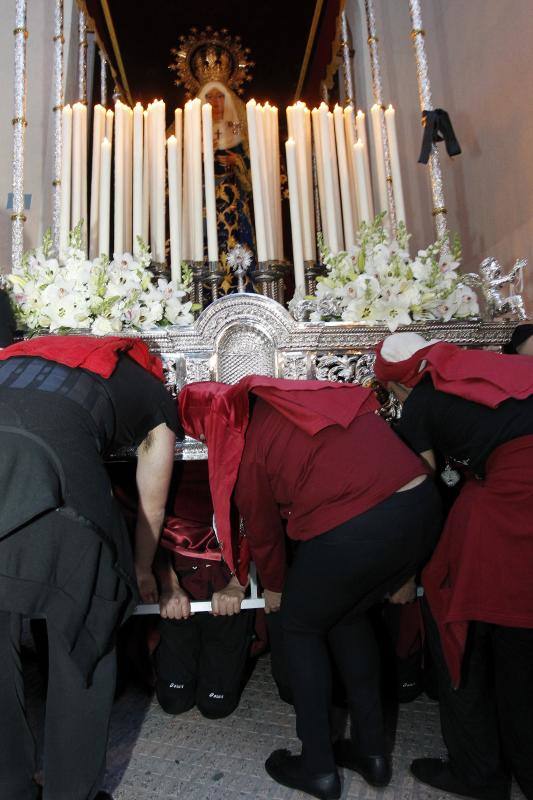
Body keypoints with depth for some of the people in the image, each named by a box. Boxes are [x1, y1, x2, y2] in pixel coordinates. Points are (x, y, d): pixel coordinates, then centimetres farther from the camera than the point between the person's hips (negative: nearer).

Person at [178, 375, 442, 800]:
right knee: (348, 617, 30)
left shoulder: (244, 445, 2)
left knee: (301, 627, 22)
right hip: (423, 500, 7)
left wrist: (273, 588, 32)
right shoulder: (295, 398, 19)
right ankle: (372, 750, 41)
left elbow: (262, 529, 12)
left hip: (354, 528, -7)